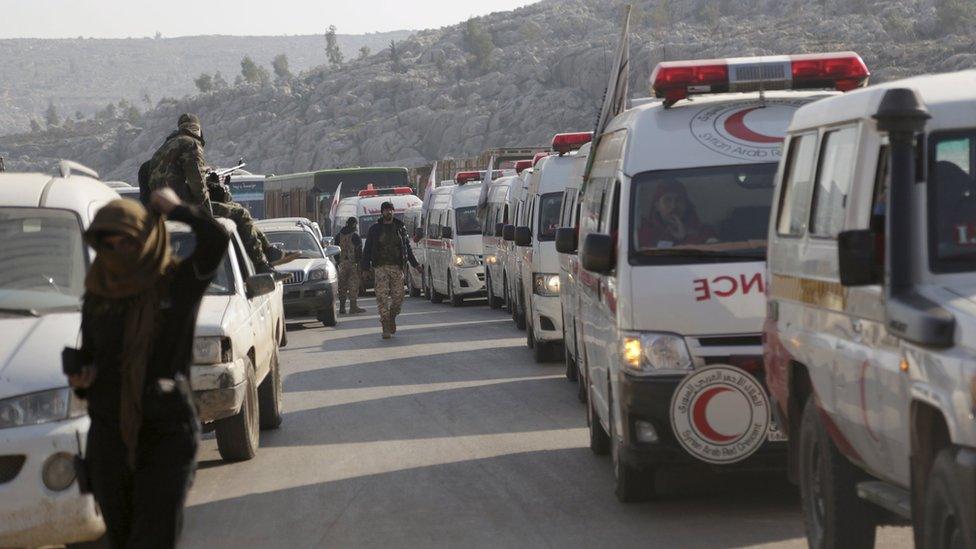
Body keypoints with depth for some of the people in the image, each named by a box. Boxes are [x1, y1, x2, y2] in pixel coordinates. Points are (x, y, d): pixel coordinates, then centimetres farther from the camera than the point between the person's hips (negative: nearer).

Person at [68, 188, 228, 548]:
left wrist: (174, 209, -6)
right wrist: (83, 379, -1)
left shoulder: (179, 283, -3)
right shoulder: (97, 296, 8)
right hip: (109, 434, 4)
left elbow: (215, 239, -20)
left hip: (167, 435, -4)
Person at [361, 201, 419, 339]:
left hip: (397, 267, 2)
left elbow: (407, 247, 18)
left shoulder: (400, 227, 11)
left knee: (398, 297, 1)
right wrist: (365, 268, -2)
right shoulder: (374, 229, 6)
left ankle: (392, 317, 29)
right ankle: (386, 328, -8)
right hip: (380, 267, -2)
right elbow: (367, 250, 6)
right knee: (382, 297, -9)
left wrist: (415, 263, 12)